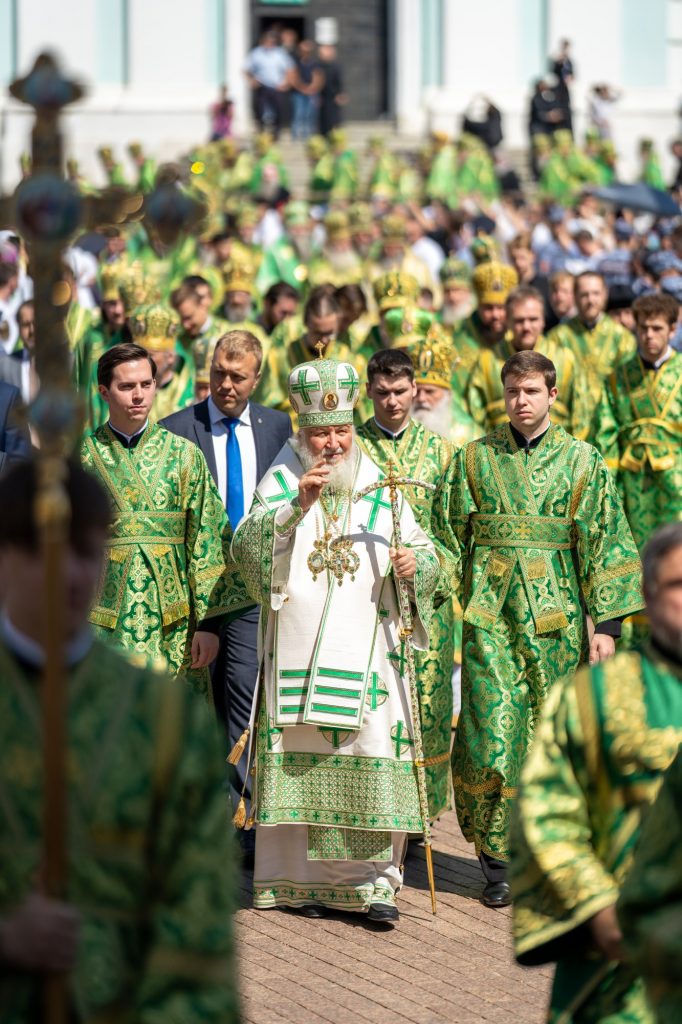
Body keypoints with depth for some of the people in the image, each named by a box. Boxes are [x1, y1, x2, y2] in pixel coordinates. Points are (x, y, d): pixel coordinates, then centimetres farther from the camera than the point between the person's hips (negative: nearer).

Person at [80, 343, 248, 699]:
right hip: (103, 623, 0)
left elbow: (208, 539, 2)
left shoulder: (184, 455, 5)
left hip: (173, 620, 1)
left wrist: (209, 623, -3)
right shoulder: (82, 457, 4)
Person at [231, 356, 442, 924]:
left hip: (366, 652, 1)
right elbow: (245, 546, -12)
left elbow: (427, 554, 10)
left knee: (373, 757, -5)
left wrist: (415, 563, -13)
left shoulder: (381, 489, 7)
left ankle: (375, 880, 2)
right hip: (297, 650, -1)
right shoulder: (281, 482, 2)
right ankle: (301, 878, 12)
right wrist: (295, 507, -26)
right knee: (300, 760, 2)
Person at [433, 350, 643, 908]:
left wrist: (605, 624, -2)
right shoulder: (474, 459, 7)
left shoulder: (582, 461, 5)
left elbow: (604, 544, 3)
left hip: (555, 613, 0)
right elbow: (448, 536, 10)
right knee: (492, 730, -8)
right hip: (490, 608, 0)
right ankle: (498, 861, 0)